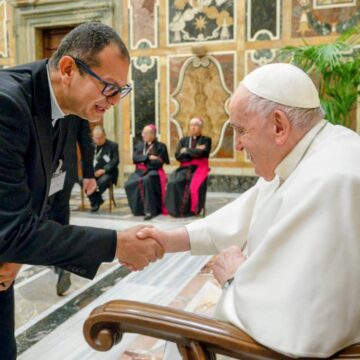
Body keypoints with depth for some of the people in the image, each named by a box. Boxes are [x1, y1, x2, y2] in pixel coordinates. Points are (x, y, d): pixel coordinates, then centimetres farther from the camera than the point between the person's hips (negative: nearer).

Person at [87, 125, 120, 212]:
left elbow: (115, 161, -7)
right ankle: (97, 200, -6)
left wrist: (104, 170, -22)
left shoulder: (113, 145, 3)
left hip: (107, 172, -4)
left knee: (102, 182, -36)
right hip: (92, 172, 4)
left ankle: (95, 201, -7)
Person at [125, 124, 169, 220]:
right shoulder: (139, 145, 18)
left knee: (146, 181, -38)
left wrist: (143, 160, -5)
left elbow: (159, 162, -8)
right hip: (140, 171, 5)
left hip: (154, 171, -4)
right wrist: (148, 157, -9)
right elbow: (135, 158, 2)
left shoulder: (160, 146, 5)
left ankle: (149, 210, -34)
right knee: (129, 184, -26)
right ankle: (137, 208, -10)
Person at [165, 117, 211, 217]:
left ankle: (193, 210, -20)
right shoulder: (183, 140, 19)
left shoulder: (206, 140, 9)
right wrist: (194, 152, -5)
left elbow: (201, 153, -11)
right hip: (185, 168, 3)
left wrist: (186, 151, 0)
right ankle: (177, 209, -18)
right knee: (174, 182, -26)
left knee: (194, 185, -33)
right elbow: (178, 156, 5)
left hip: (199, 168, -3)